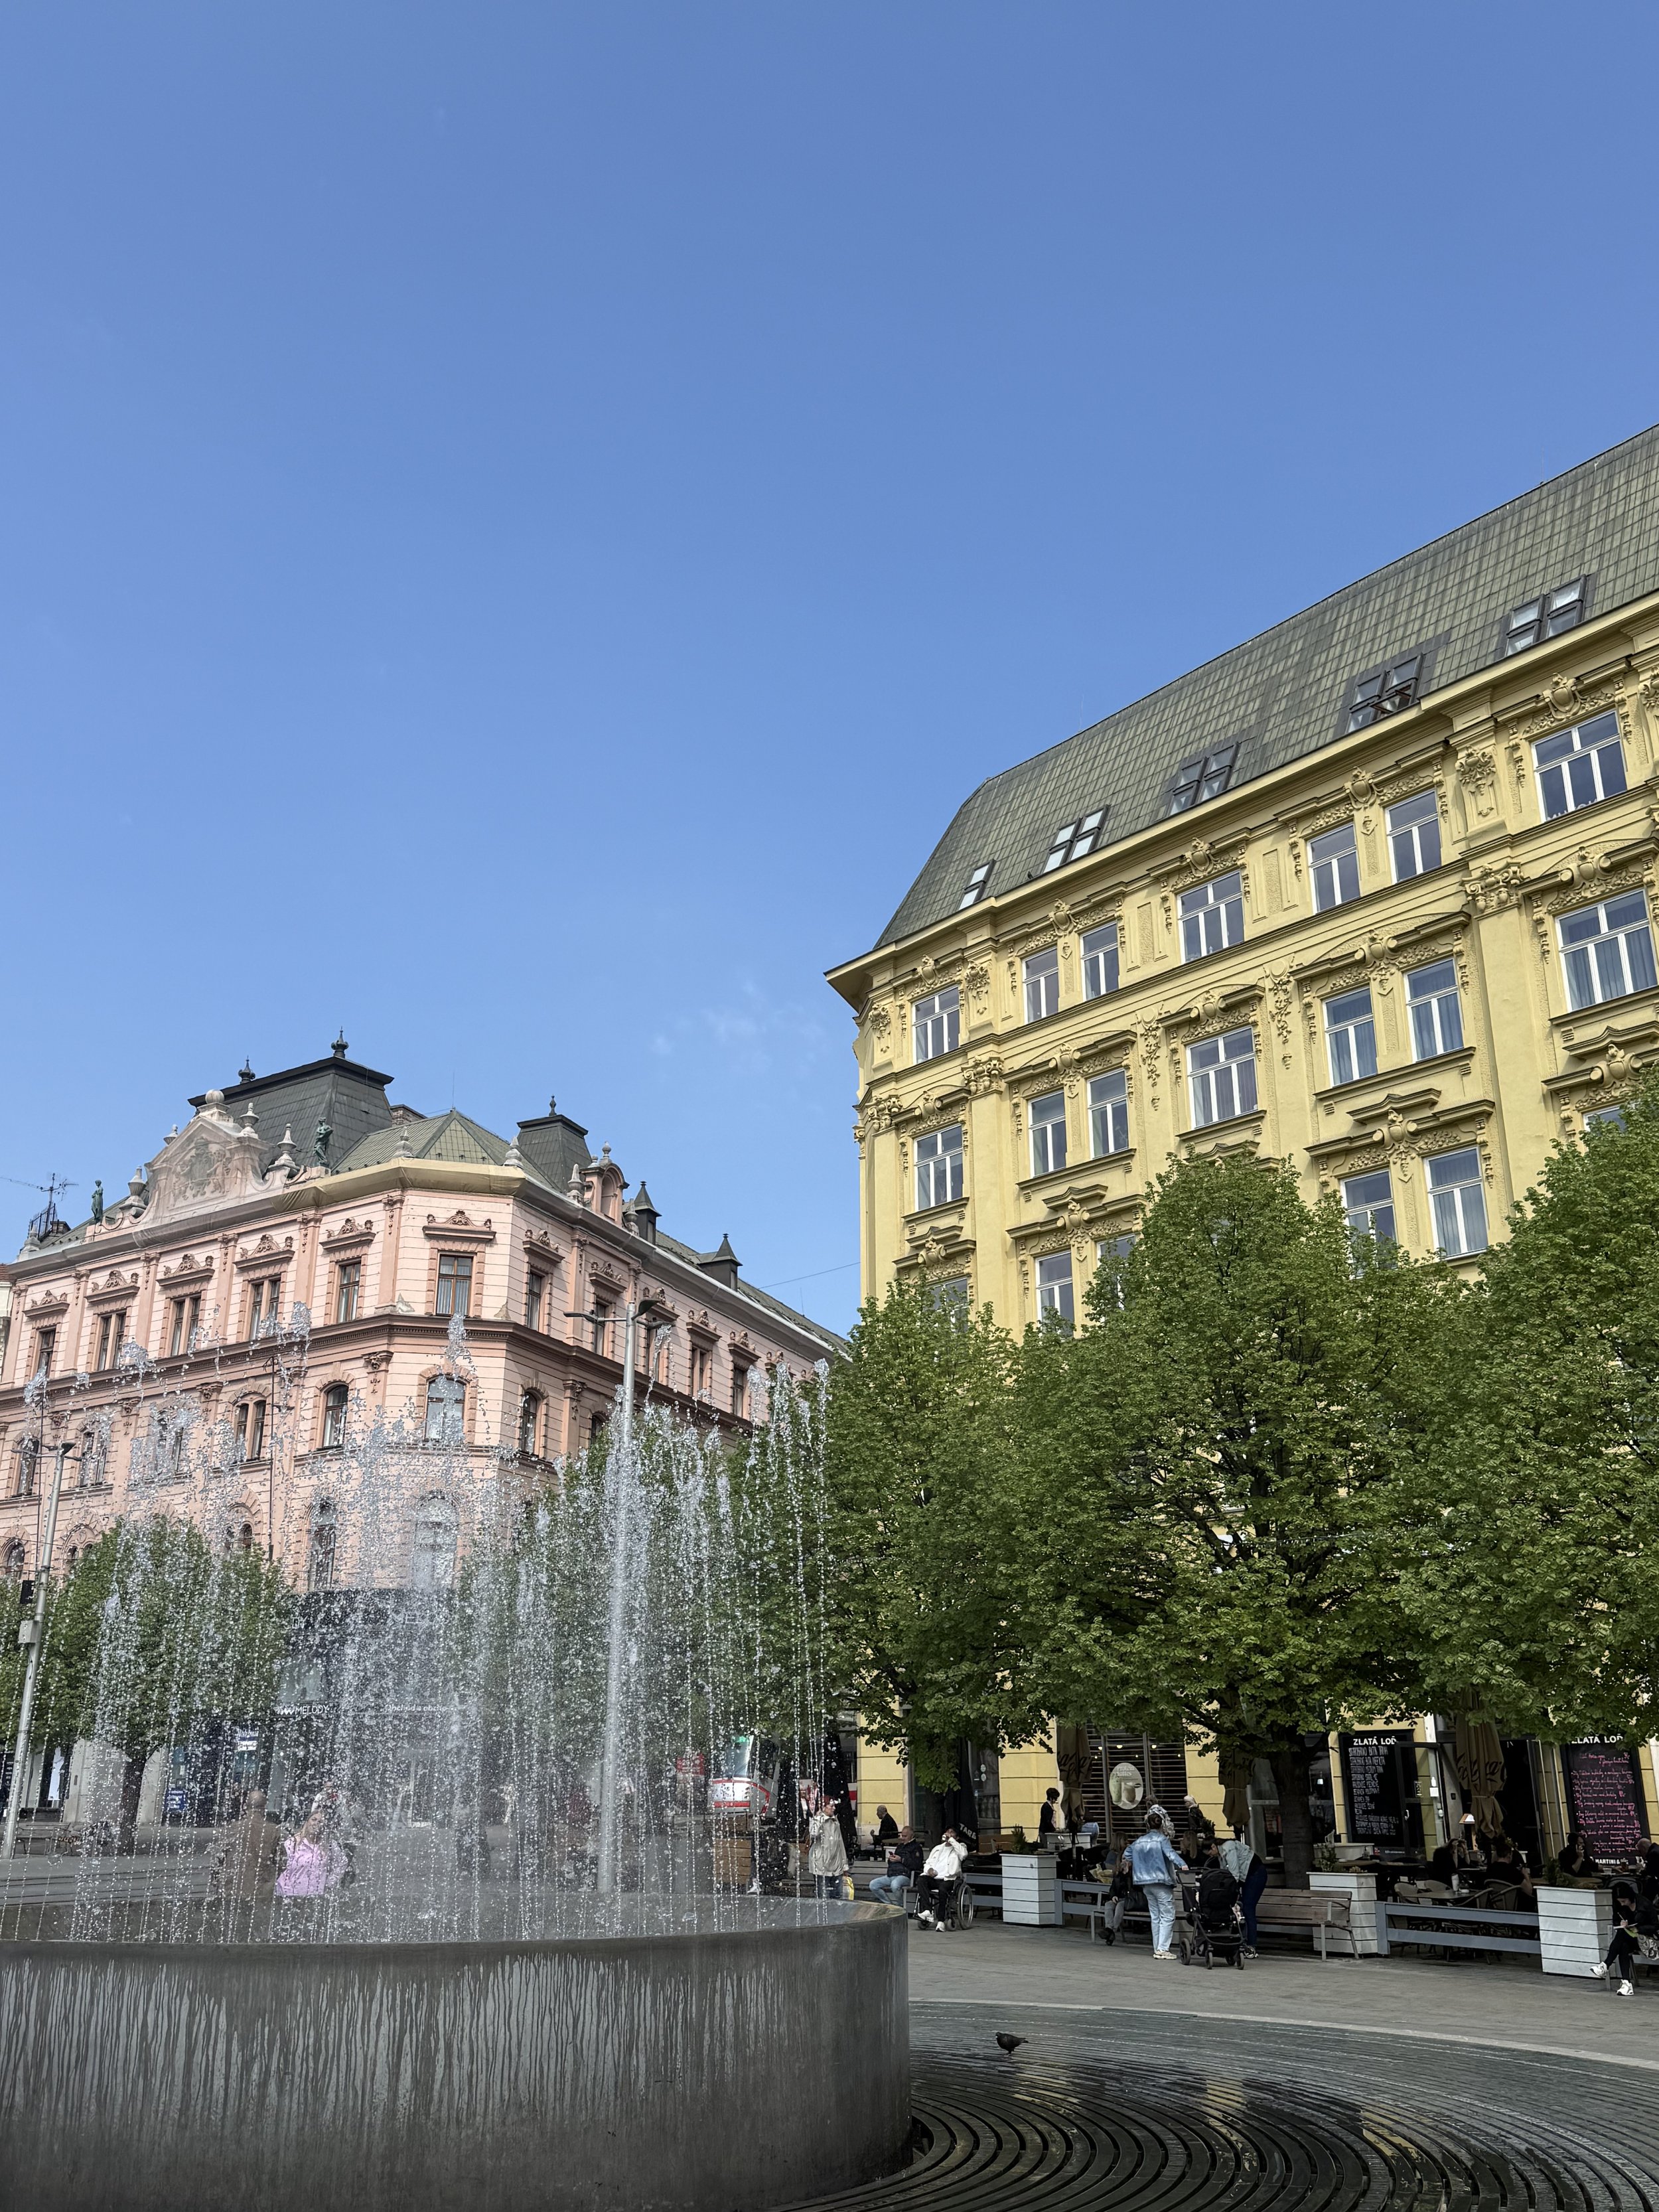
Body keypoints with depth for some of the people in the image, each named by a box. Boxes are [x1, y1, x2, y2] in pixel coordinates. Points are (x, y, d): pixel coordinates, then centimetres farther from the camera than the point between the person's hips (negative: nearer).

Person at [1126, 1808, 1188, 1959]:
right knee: (1167, 1916, -3)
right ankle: (1163, 1948, -12)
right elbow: (1170, 1853, -24)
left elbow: (1128, 1853, 20)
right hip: (1162, 1882, -6)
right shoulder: (1162, 1839, -7)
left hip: (1145, 1883, 6)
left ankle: (1157, 1949, 13)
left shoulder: (1139, 1841, 11)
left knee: (1155, 1916, 14)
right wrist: (1182, 1864, -39)